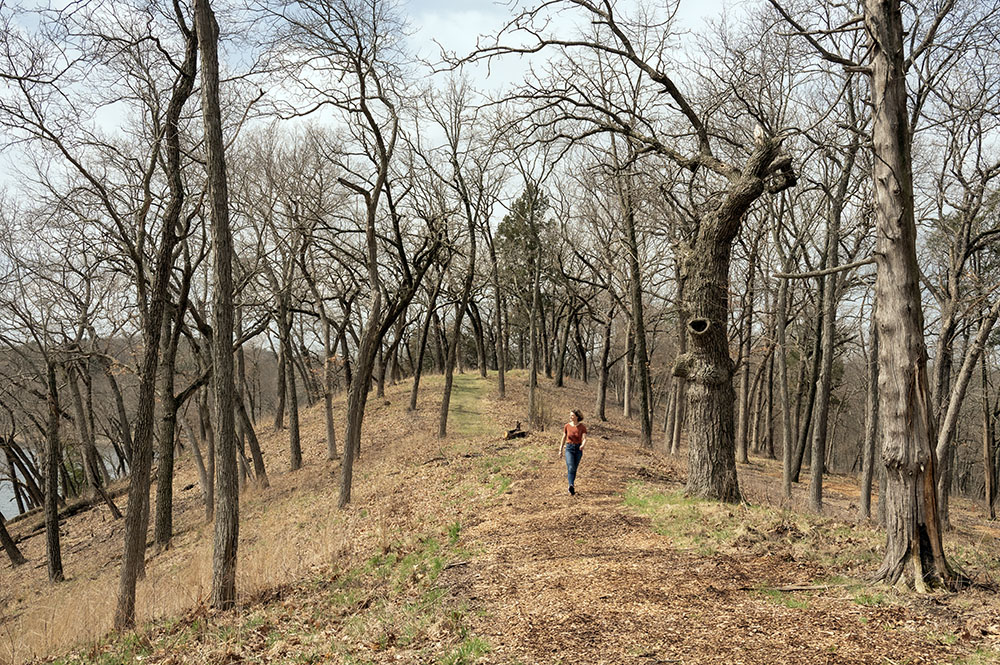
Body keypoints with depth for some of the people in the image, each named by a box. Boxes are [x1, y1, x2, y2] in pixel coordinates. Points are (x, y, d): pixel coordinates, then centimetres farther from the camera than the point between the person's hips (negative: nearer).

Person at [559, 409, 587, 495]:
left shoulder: (582, 427, -5)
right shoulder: (567, 426, 0)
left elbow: (584, 439, -14)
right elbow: (564, 438, 11)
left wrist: (583, 445, -37)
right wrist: (560, 450, 13)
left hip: (578, 449, 0)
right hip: (569, 448, 0)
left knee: (574, 469, 10)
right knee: (570, 467, -19)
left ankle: (571, 484, 29)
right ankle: (571, 486, -32)